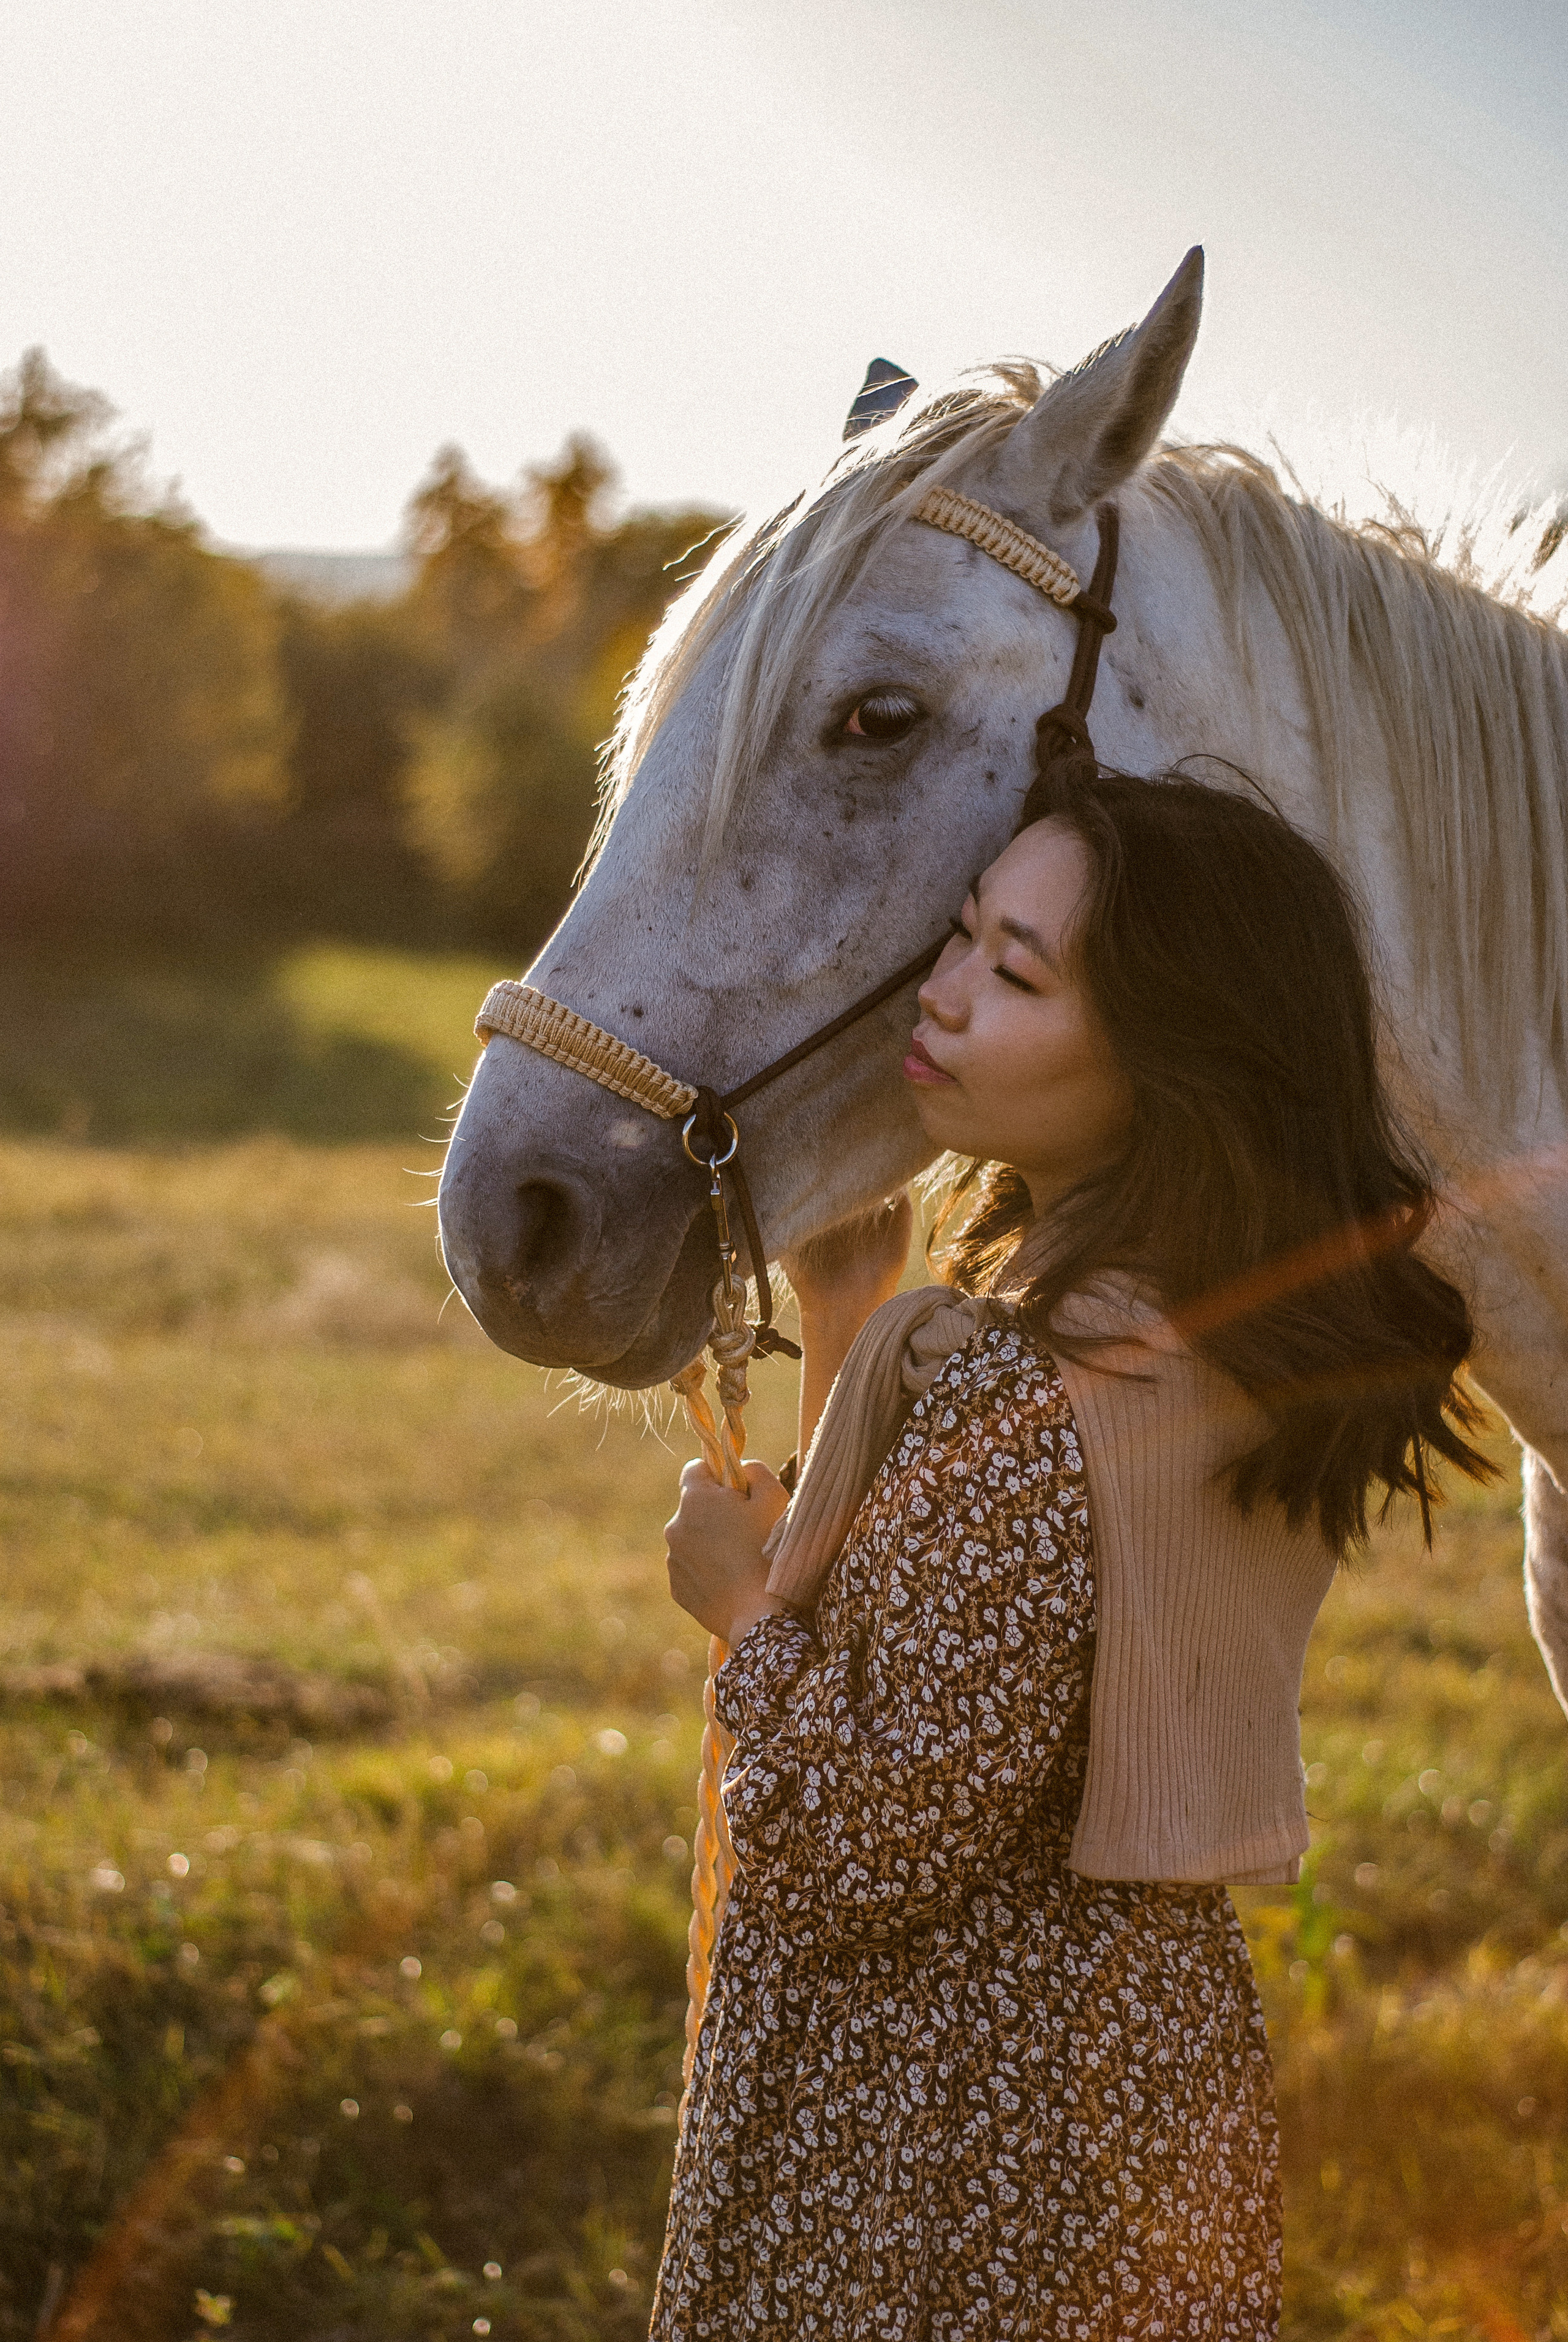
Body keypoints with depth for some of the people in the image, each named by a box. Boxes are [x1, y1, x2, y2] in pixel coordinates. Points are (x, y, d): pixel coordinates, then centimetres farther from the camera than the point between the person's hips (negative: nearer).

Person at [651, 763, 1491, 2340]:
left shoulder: (1022, 1394, -27)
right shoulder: (1250, 1351, 1)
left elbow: (871, 1848, -22)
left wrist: (741, 1605, -8)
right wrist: (847, 1330, 6)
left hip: (960, 2120, -8)